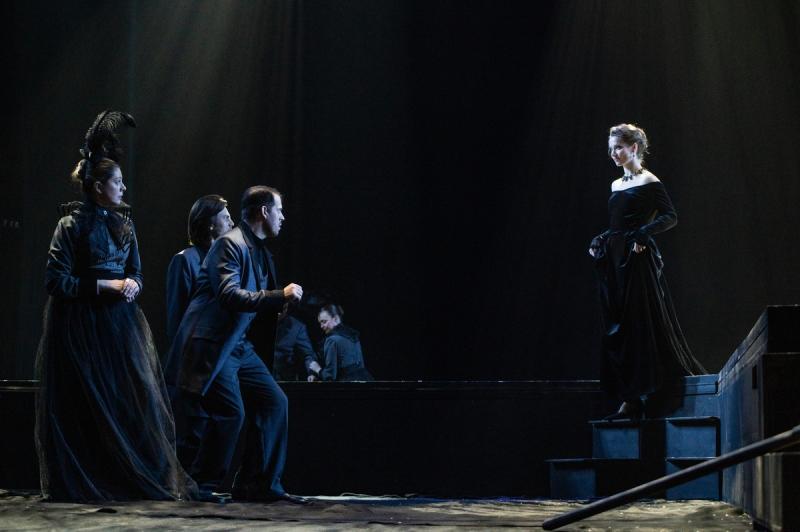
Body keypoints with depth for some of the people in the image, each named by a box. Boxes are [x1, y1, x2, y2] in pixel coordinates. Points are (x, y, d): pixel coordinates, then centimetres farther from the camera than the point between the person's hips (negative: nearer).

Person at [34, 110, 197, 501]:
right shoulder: (73, 224, -7)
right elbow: (55, 280, -12)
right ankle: (79, 483, 9)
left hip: (120, 322, 6)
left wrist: (132, 284, -7)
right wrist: (104, 285, -16)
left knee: (140, 399, 1)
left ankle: (150, 479, 7)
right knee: (87, 407, -2)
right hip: (81, 326, -6)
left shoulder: (123, 221, 11)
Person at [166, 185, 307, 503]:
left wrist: (283, 301, 11)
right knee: (231, 412, -15)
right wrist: (280, 296, -24)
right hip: (210, 345, -10)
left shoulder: (259, 250, 16)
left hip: (237, 345, 10)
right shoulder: (230, 244, -13)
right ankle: (201, 485, 0)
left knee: (274, 402, 3)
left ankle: (260, 484, 8)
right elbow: (229, 295, -25)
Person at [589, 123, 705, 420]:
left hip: (637, 260, -8)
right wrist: (598, 242, 7)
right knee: (616, 330, 3)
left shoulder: (648, 182, -4)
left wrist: (643, 233, -22)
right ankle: (630, 399, 4)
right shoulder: (616, 185, 17)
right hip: (614, 261, 8)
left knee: (640, 325, -7)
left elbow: (670, 217, -11)